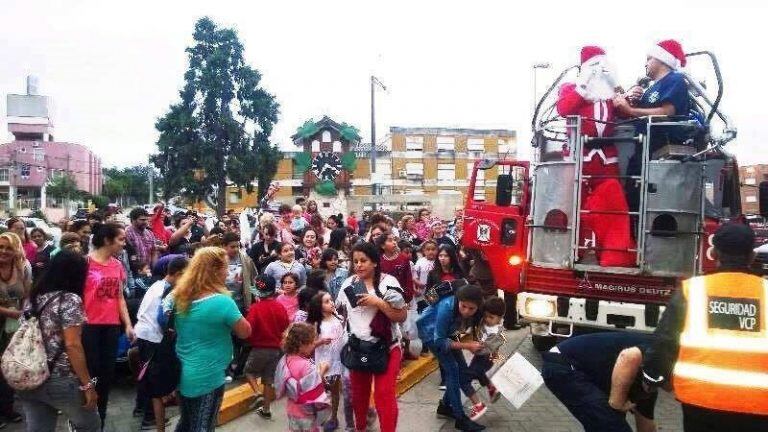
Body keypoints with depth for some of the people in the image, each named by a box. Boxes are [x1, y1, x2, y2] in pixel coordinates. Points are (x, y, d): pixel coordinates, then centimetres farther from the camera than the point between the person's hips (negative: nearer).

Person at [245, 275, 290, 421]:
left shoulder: (255, 308, -16)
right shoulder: (281, 307, -5)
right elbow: (286, 328, 5)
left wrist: (251, 341, 2)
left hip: (260, 348, -4)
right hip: (277, 349, 4)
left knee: (249, 371, 20)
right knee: (269, 379, 14)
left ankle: (258, 394, -1)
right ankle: (266, 409, 21)